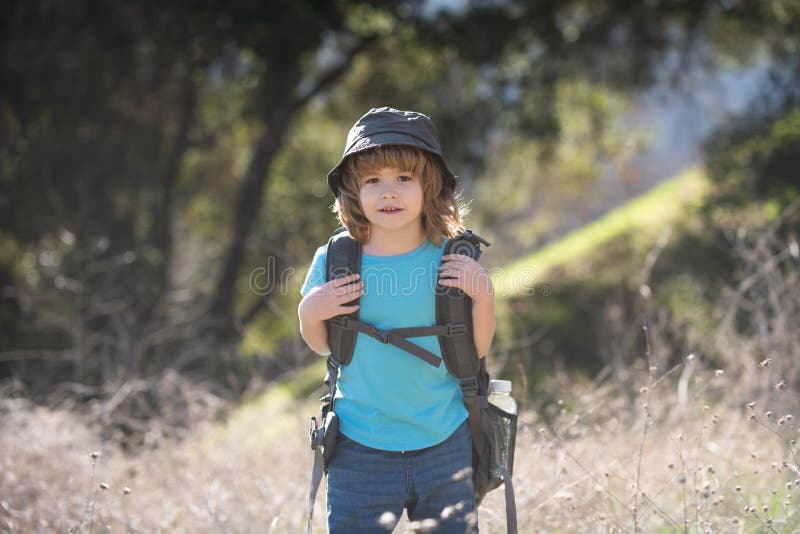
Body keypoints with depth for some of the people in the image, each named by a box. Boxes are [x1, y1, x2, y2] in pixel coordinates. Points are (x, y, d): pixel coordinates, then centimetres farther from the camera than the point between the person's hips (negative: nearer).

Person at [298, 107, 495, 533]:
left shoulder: (453, 261, -6)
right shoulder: (333, 261, -7)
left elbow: (477, 350, 1)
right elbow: (322, 346, 8)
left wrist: (483, 297, -14)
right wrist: (309, 313, -12)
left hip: (445, 444, 1)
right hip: (360, 448, 0)